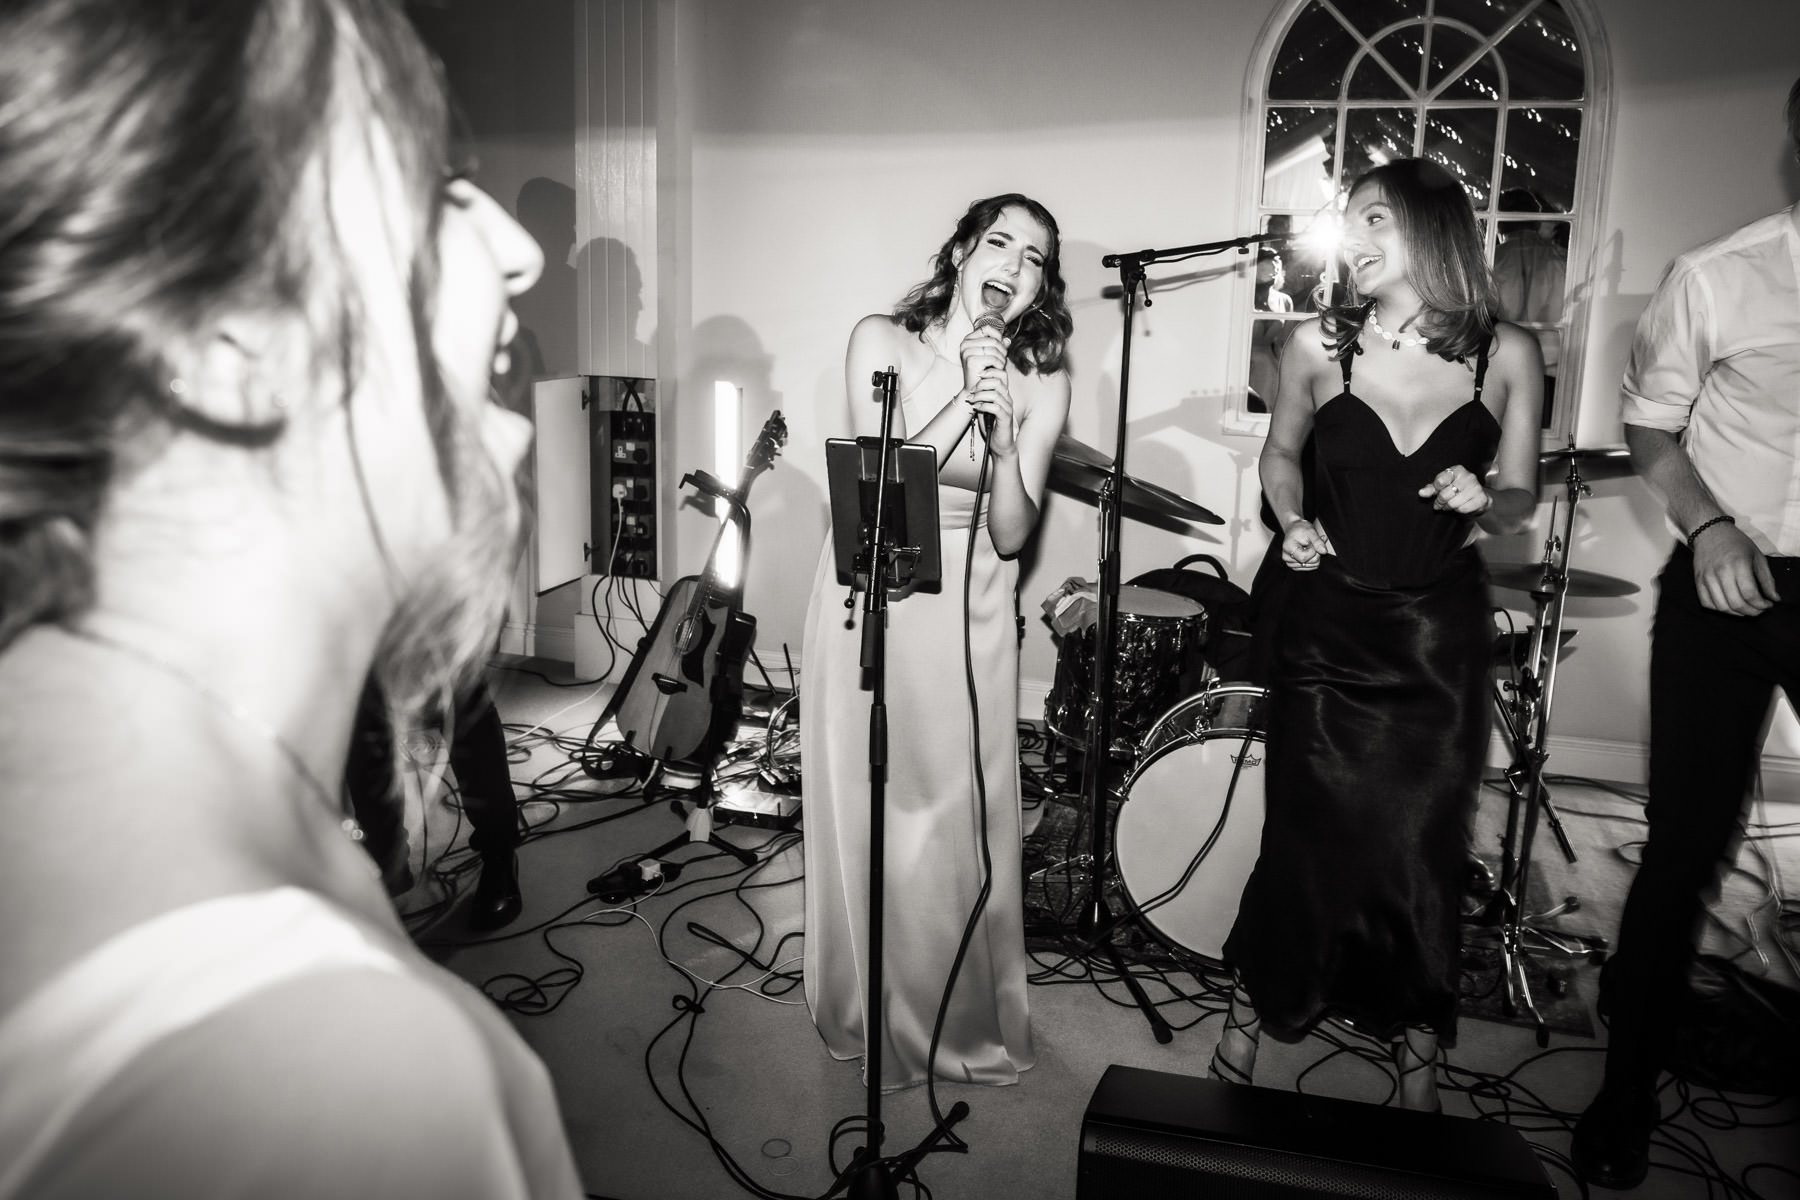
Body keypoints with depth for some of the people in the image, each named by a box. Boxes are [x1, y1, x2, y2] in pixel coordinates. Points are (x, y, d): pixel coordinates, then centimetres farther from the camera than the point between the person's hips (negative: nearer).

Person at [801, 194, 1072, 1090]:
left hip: (969, 612, 1)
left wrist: (1002, 434, -20)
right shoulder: (882, 340, -2)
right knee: (866, 814, 6)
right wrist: (962, 391, -18)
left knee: (962, 824, 3)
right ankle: (867, 1010, 27)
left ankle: (965, 1019, 25)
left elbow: (1011, 533, -6)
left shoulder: (1040, 383, 0)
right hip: (870, 596, 0)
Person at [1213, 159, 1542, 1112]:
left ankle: (1418, 1056, 29)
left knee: (1425, 847, 6)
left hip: (1439, 638, 0)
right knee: (1305, 838, 5)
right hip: (1327, 626, 0)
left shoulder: (1507, 354, -5)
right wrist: (1291, 521, -7)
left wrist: (1482, 503, -17)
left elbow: (1520, 496, 5)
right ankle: (1250, 1014, 30)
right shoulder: (1317, 345, -5)